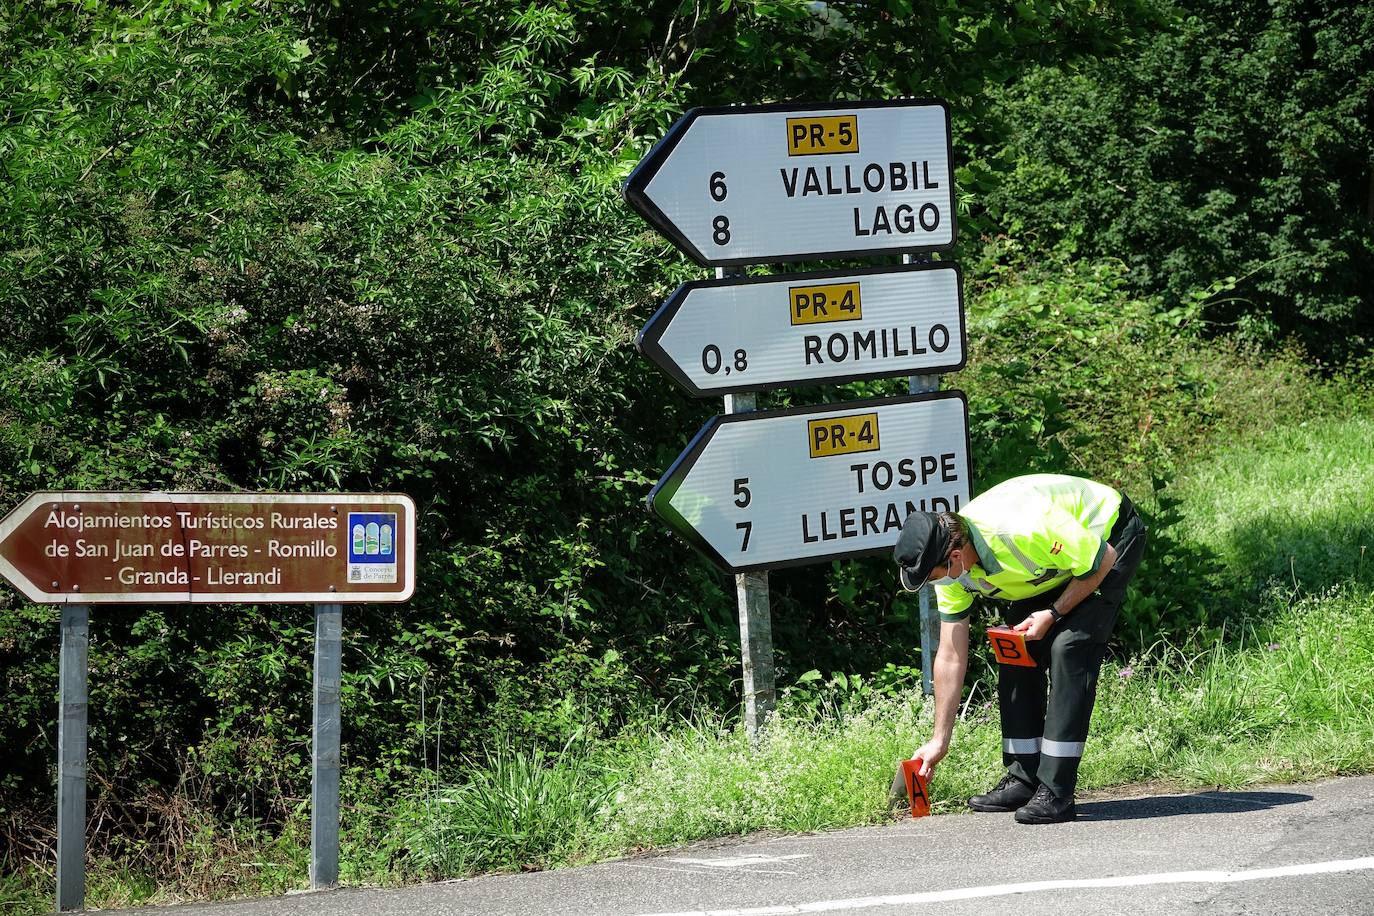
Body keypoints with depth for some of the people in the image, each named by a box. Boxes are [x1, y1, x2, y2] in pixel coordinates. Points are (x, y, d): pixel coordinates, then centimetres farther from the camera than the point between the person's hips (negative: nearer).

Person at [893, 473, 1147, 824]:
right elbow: (951, 656, -8)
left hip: (1109, 538, -7)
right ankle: (1024, 779, 10)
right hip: (1056, 563, 7)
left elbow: (1103, 560, -26)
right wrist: (939, 741, -6)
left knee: (1068, 648, -20)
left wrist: (1054, 614, -24)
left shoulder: (1024, 531, -41)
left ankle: (1056, 791, -20)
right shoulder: (952, 566, -16)